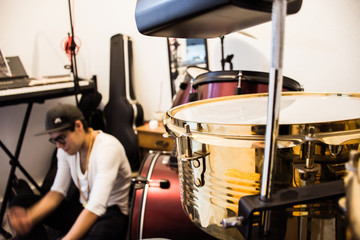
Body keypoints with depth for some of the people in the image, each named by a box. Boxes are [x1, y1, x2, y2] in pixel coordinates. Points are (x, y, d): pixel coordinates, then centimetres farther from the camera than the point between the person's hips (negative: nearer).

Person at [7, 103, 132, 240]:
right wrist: (30, 217, -19)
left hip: (113, 212, -7)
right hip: (83, 209, 8)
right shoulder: (66, 148, -1)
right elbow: (58, 191, -1)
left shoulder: (108, 148, -25)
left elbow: (96, 206, -32)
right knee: (20, 204, -3)